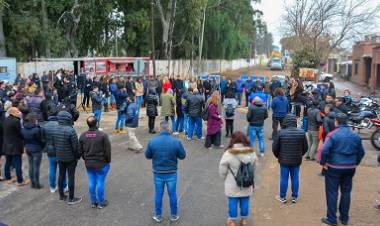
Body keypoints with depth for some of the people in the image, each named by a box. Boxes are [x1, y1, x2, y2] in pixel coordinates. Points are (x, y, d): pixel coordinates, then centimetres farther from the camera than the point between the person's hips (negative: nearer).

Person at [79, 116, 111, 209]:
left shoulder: (83, 136, -2)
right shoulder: (103, 135, -18)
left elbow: (80, 151, 5)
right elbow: (107, 150, -16)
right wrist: (108, 161, 0)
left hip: (88, 164, 5)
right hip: (101, 164, -5)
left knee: (91, 182, 14)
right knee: (100, 182, 6)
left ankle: (93, 202, 26)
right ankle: (101, 202, 18)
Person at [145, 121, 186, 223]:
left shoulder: (152, 142, -13)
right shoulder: (176, 142, -16)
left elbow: (147, 156, 0)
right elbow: (182, 156, -4)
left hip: (158, 173, 1)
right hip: (171, 173, -1)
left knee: (158, 194, 15)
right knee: (172, 194, 14)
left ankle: (158, 216, 28)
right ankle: (174, 215, 29)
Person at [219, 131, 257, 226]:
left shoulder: (228, 153, -21)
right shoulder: (252, 152, -9)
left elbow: (222, 170, -12)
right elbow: (253, 168, 3)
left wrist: (225, 178, 7)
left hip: (232, 184, -3)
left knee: (233, 201, 11)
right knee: (245, 201, 17)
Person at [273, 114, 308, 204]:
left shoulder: (281, 133, -16)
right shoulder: (302, 133, -9)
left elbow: (275, 147, -9)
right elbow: (305, 148, 0)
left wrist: (278, 156, 10)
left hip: (284, 160, -2)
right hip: (297, 160, 2)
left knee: (284, 179, 11)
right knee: (295, 178, 14)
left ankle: (282, 197, 23)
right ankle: (294, 197, 26)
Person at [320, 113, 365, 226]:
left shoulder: (333, 135, -13)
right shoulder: (356, 136, 3)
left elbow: (325, 150, -21)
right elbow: (361, 152, 9)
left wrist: (323, 163, -8)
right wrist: (355, 163, 19)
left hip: (334, 168, -5)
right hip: (350, 168, 5)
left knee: (332, 193, 5)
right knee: (346, 192, 16)